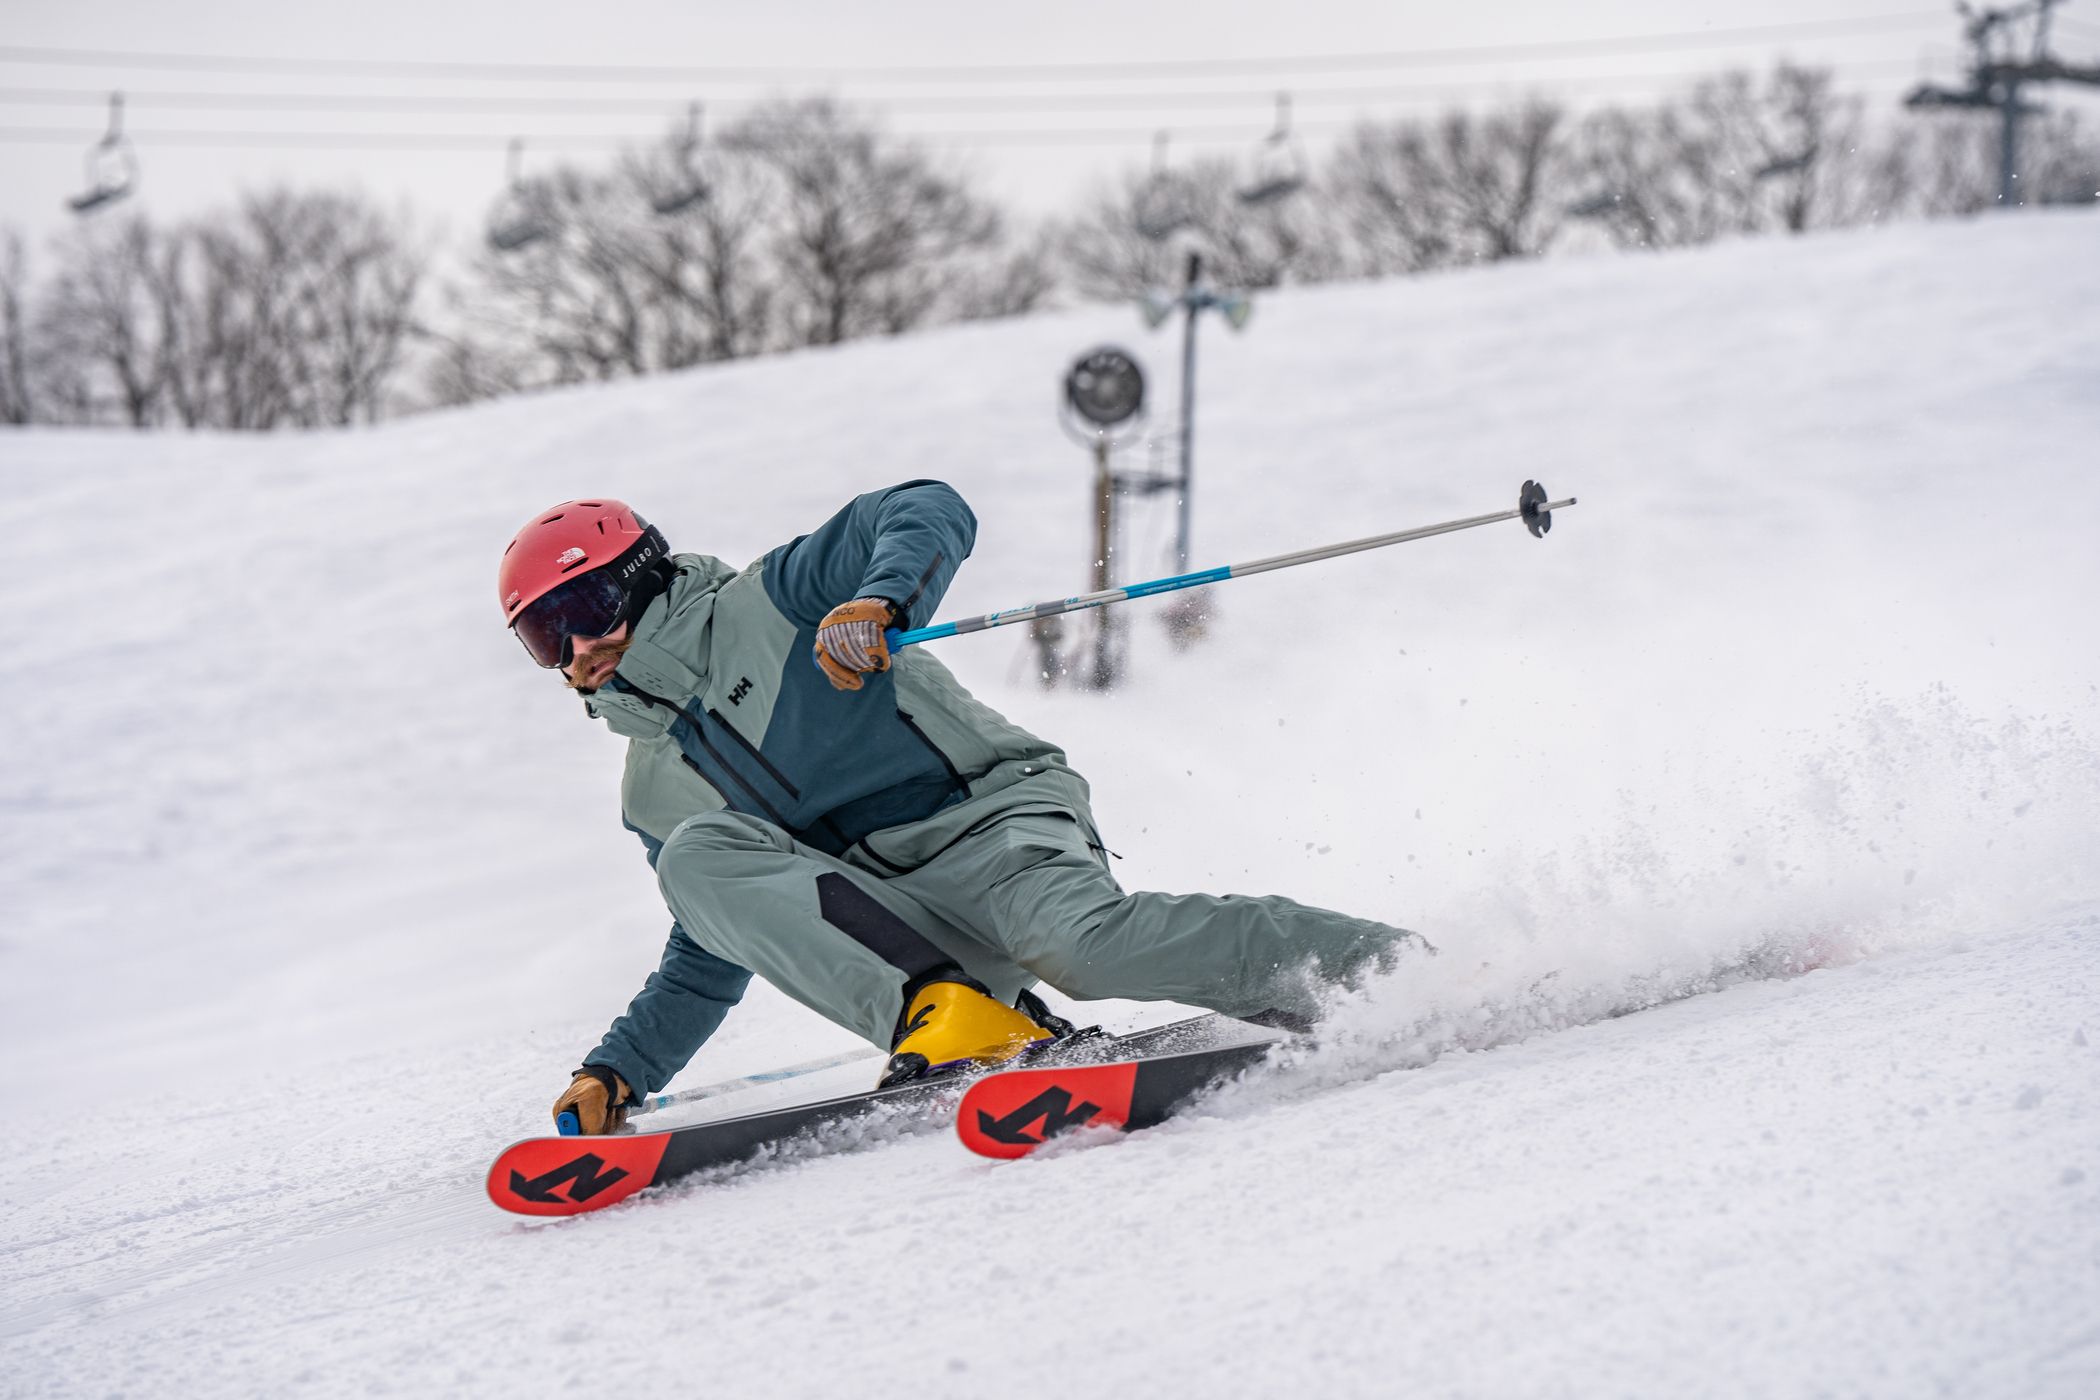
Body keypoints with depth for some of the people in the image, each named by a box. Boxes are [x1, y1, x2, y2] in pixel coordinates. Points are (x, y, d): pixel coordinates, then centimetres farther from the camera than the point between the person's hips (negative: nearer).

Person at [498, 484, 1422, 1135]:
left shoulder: (768, 605, 4)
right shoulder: (654, 796, 22)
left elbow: (931, 514, -9)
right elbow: (708, 968, 27)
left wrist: (878, 598, -30)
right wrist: (614, 1072, 12)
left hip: (994, 818, -5)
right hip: (892, 931, 5)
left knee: (1073, 940, -37)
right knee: (699, 857, -19)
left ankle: (1370, 963, -21)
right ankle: (941, 1009, -33)